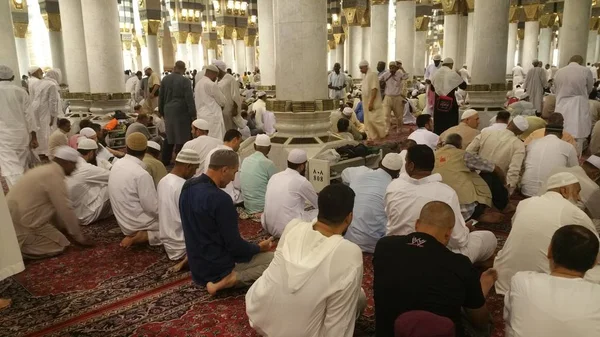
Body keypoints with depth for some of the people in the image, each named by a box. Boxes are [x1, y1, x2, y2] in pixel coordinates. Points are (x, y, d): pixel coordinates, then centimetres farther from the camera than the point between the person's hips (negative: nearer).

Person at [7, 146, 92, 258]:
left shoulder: (46, 170, 13)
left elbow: (57, 207, 19)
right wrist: (78, 236, -5)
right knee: (60, 245, -5)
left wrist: (64, 228, 24)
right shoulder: (54, 175, -18)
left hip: (14, 217, 10)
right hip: (21, 223, -10)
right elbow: (65, 210, -15)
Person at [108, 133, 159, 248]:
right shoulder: (142, 174, -26)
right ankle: (142, 236, -9)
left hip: (124, 221, 9)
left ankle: (134, 234, 7)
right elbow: (153, 208, -23)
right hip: (138, 224, -9)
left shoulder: (117, 164, -1)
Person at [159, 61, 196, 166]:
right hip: (181, 112, -6)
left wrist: (162, 111, 22)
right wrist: (193, 114, -9)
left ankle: (165, 160, 21)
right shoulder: (185, 80, -11)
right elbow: (189, 98, -13)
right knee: (181, 137, 0)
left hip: (168, 111, 6)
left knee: (169, 136, 16)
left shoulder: (165, 79, 7)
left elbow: (161, 96, 12)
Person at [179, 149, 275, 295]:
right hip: (216, 268, -9)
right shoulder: (220, 199, -28)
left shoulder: (188, 187, -1)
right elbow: (234, 245, -22)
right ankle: (230, 279, -13)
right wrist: (259, 248, -2)